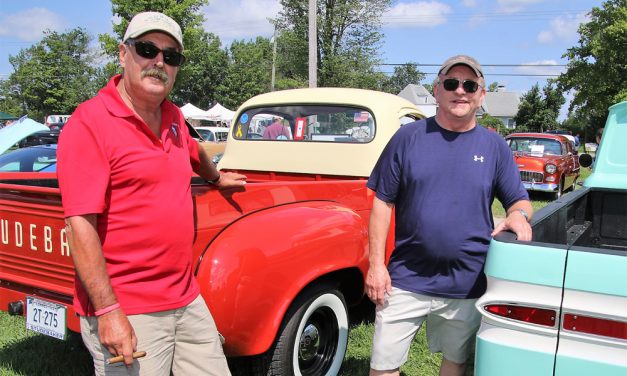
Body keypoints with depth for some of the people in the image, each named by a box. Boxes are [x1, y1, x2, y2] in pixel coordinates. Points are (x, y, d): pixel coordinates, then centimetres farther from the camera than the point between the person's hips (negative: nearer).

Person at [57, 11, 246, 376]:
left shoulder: (174, 117, 10)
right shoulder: (89, 123, -13)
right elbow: (81, 226, -18)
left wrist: (218, 177, 49)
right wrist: (108, 311, -21)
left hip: (188, 301, 7)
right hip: (125, 312, -7)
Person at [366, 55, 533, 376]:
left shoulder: (494, 146, 4)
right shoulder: (408, 137, -2)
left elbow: (520, 200, 10)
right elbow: (383, 202, -2)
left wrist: (519, 214, -16)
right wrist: (376, 264, -7)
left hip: (467, 286, 2)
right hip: (405, 280, -1)